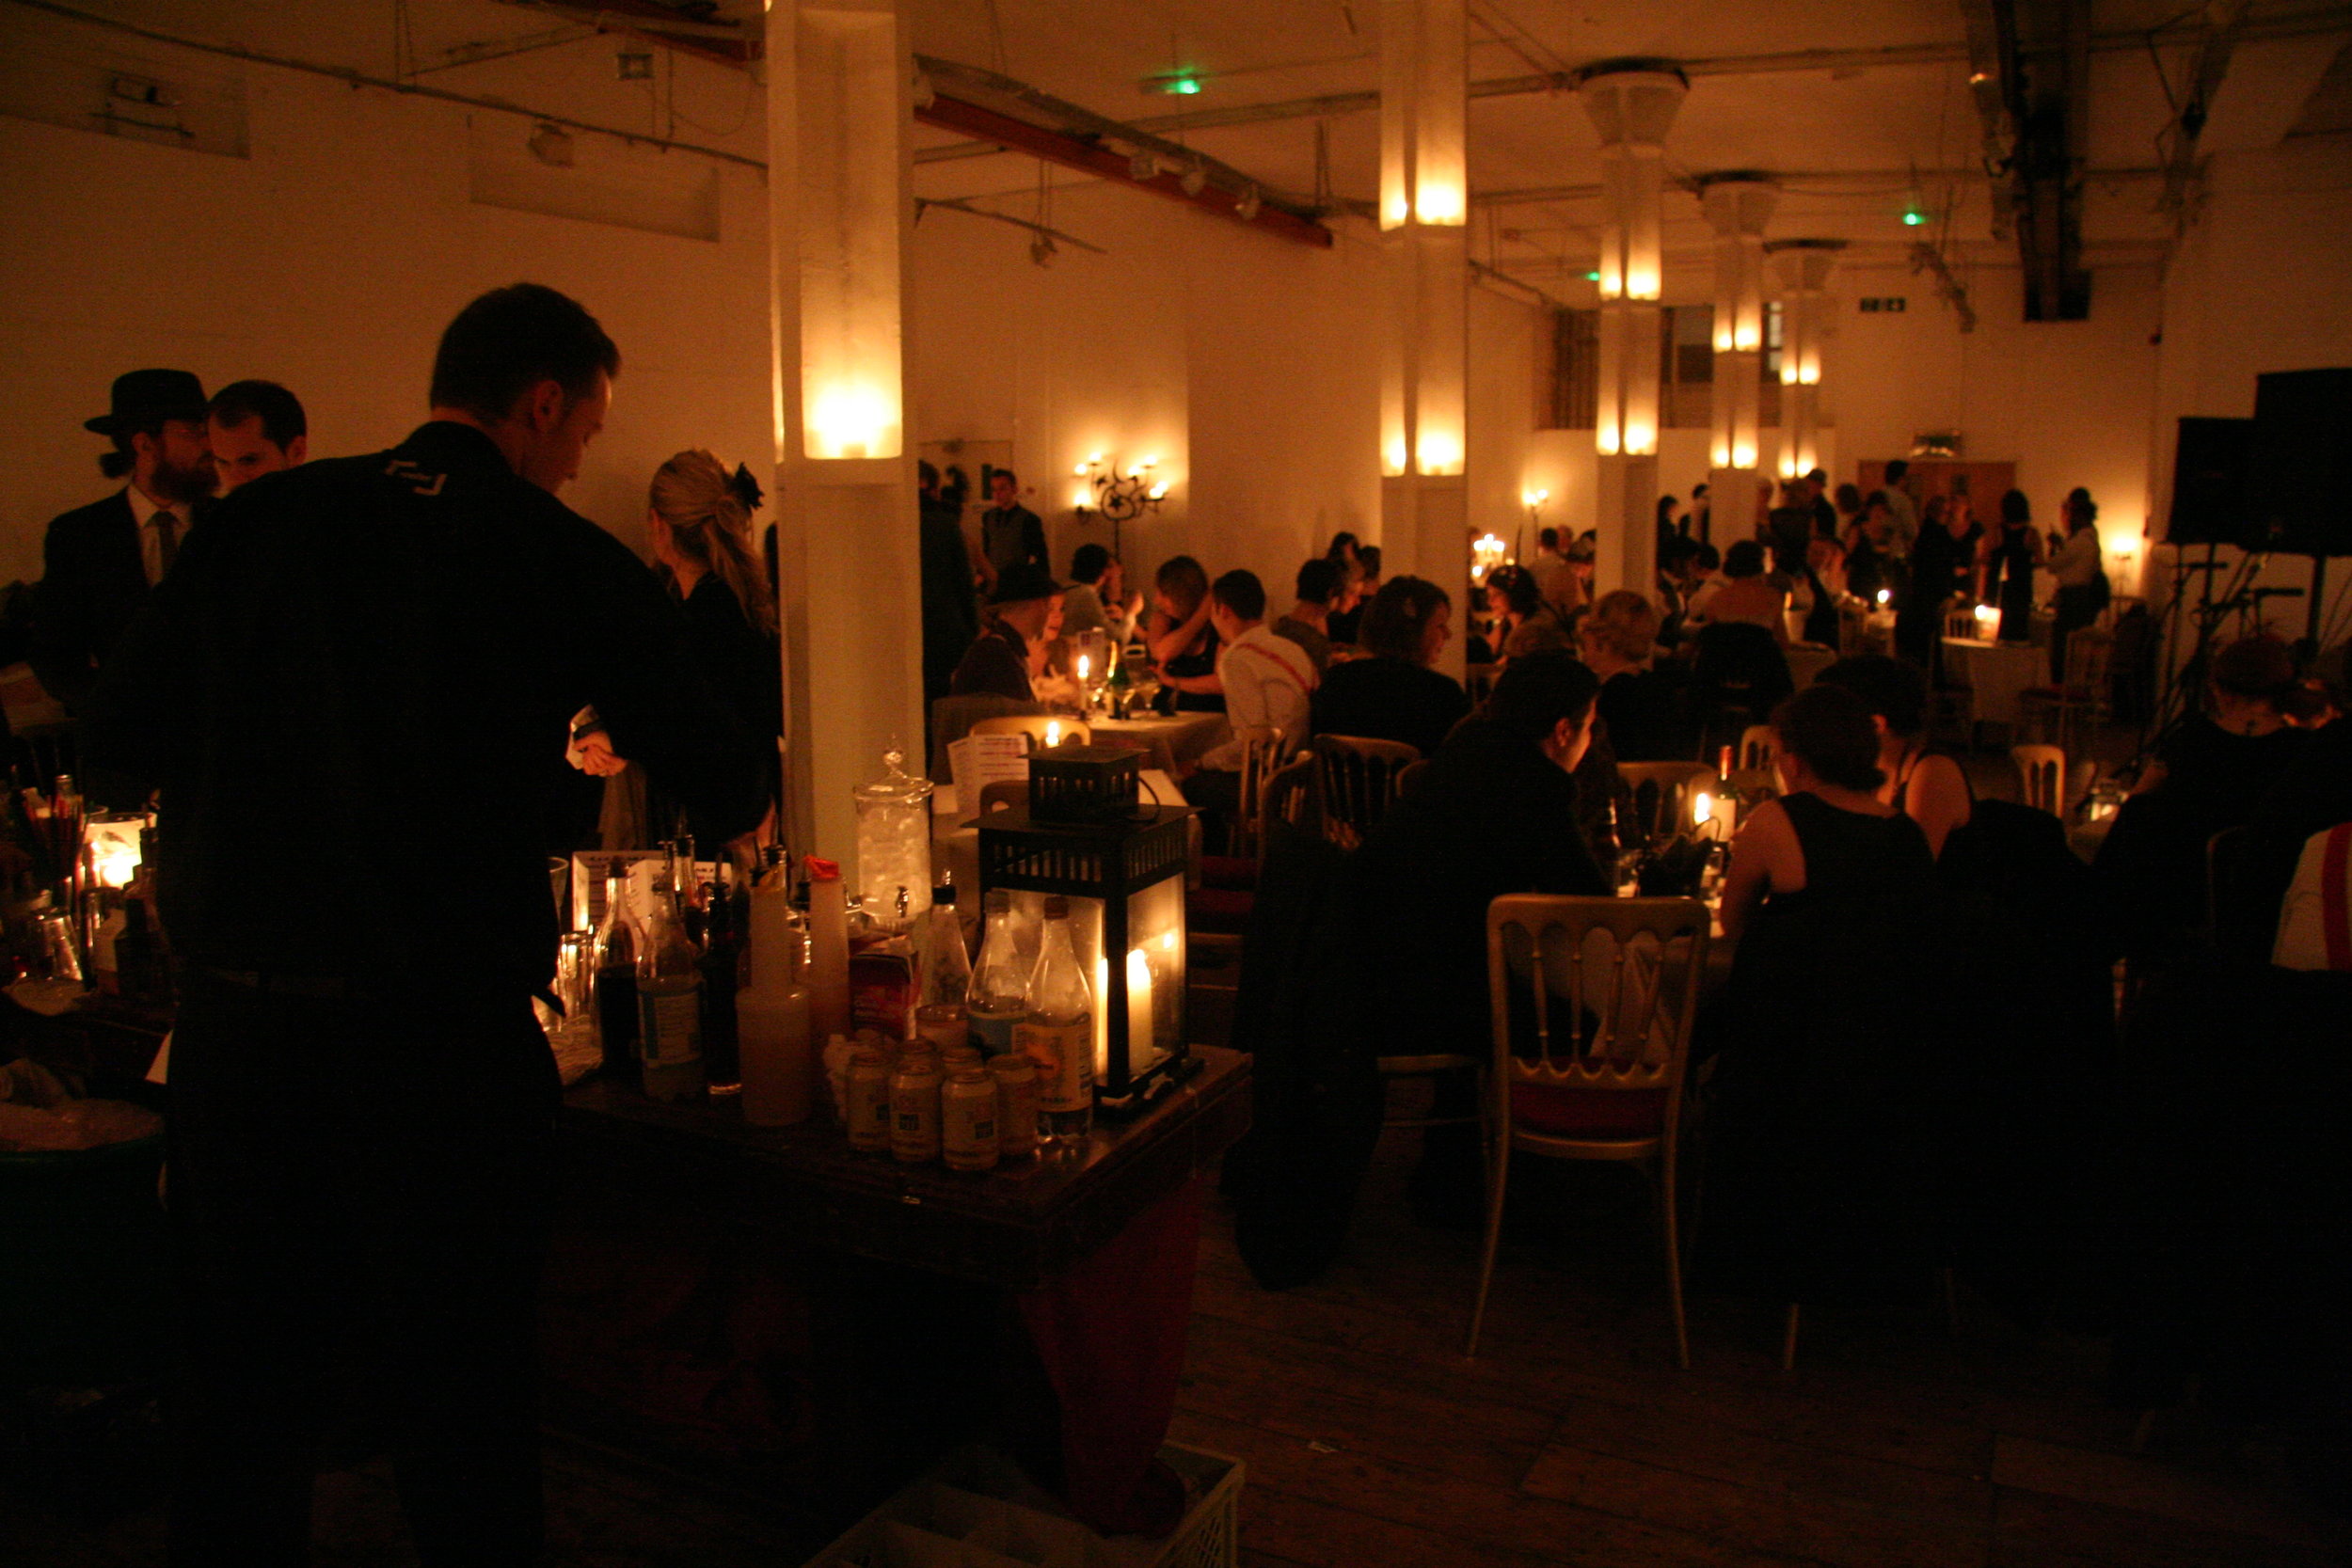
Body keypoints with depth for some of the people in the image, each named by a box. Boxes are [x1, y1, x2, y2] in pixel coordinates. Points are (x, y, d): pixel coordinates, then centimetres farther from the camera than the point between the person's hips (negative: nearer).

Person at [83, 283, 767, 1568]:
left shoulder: (261, 518, 3)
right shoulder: (562, 559, -6)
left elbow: (115, 751, 4)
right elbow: (728, 792, -3)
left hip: (231, 1018, 4)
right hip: (443, 1030, -3)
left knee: (237, 1380, 21)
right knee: (460, 1392, 14)